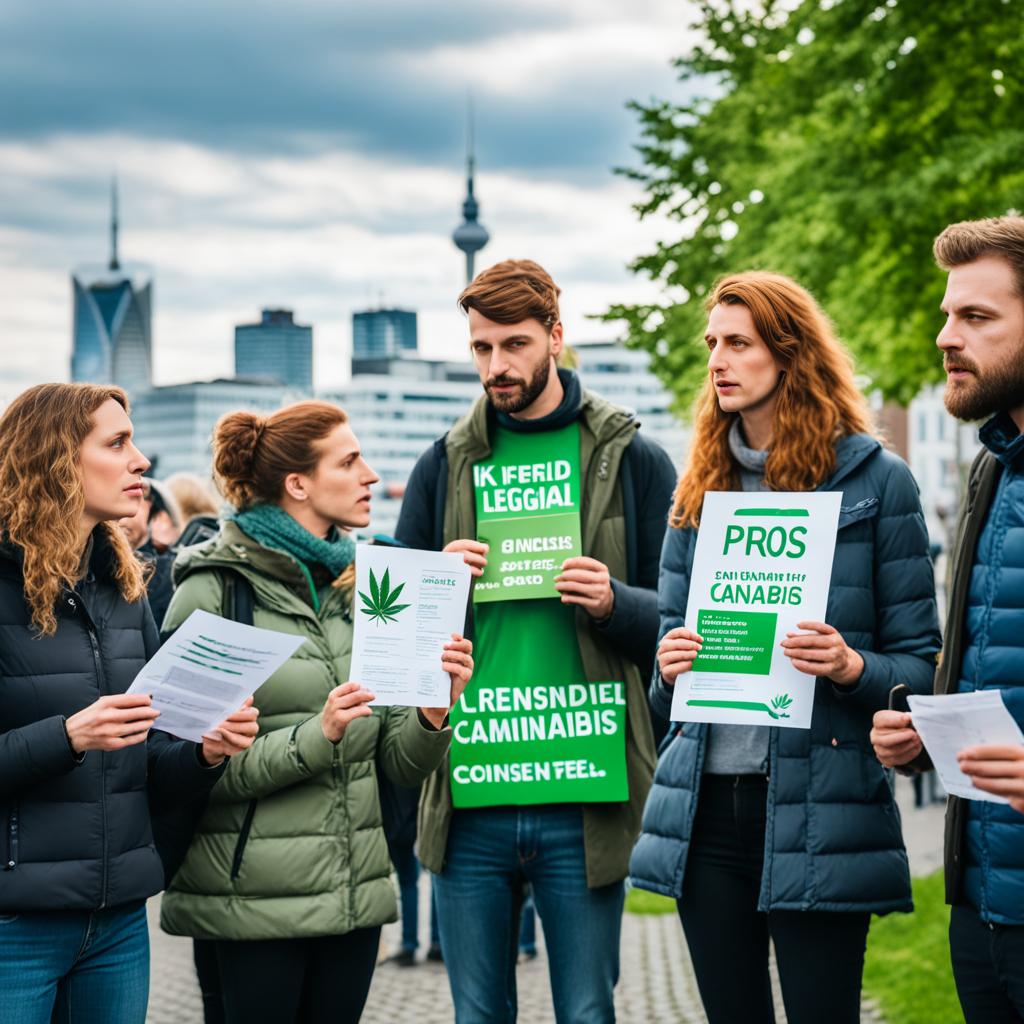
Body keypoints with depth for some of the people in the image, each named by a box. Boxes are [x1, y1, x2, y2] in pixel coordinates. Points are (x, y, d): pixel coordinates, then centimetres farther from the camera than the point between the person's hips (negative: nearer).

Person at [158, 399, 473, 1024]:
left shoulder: (358, 587, 11)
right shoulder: (213, 592, -7)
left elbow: (398, 763, 9)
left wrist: (432, 715, -11)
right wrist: (314, 738, -23)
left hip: (357, 891, 6)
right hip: (256, 898, -5)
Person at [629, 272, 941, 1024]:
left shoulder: (874, 479, -1)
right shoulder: (700, 487, 13)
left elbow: (921, 662, 0)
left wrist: (852, 669, -20)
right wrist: (669, 669, -3)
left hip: (818, 812, -4)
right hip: (706, 802, 5)